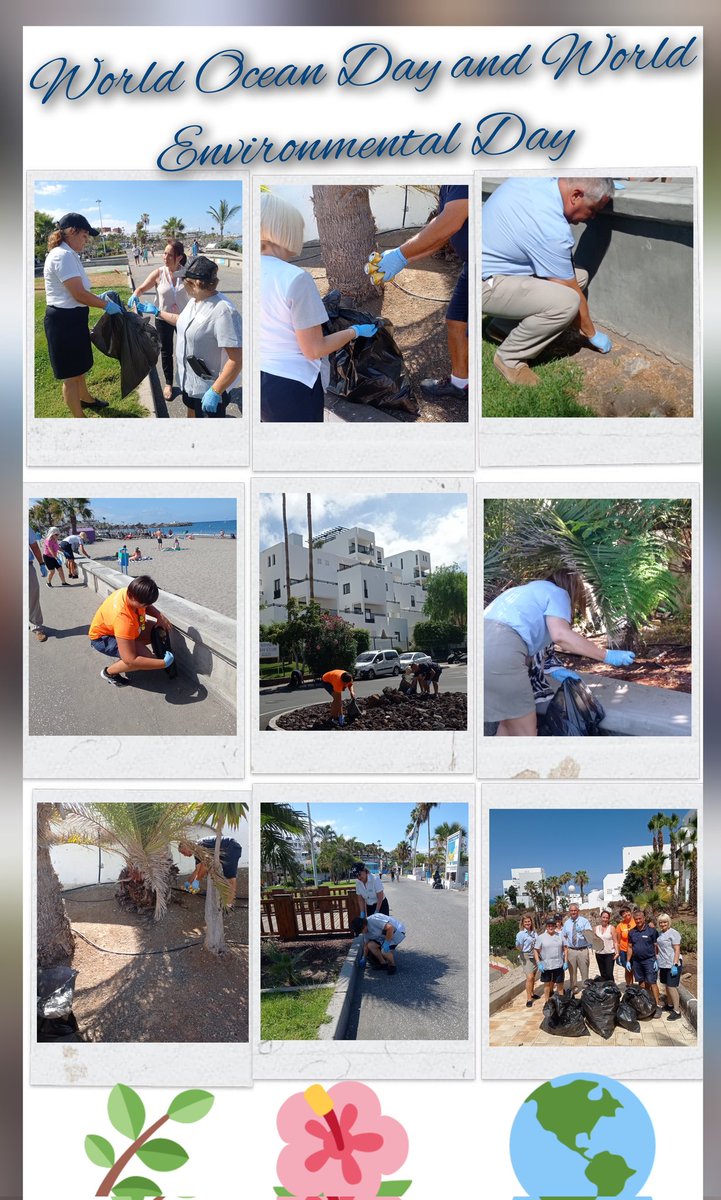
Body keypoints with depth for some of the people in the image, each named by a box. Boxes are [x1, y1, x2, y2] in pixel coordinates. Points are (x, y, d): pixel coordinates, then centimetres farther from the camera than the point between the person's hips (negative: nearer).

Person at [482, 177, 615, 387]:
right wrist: (592, 334, 0)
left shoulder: (533, 178, -4)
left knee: (579, 276, 5)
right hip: (484, 284, -10)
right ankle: (510, 357, -7)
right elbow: (571, 293, -15)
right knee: (565, 302, -28)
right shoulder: (553, 230, -27)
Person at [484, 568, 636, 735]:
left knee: (508, 723, 23)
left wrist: (551, 669, 24)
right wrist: (606, 656, -7)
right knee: (526, 731, 1)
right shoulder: (558, 593, 9)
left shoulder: (534, 590, 35)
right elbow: (560, 635, -11)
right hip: (500, 652, -9)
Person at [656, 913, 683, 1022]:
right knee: (667, 986, 16)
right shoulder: (660, 933, 10)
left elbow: (677, 950, -15)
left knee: (672, 987, -8)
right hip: (663, 964, 8)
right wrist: (657, 961, 15)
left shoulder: (673, 933, -13)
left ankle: (677, 1011, -3)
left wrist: (675, 965, -20)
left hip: (672, 965, -8)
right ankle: (669, 1005, 31)